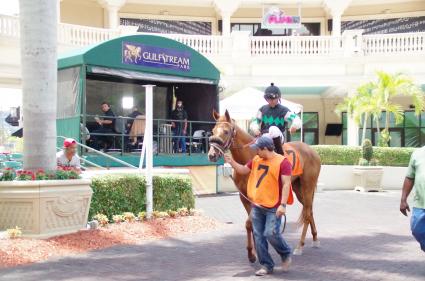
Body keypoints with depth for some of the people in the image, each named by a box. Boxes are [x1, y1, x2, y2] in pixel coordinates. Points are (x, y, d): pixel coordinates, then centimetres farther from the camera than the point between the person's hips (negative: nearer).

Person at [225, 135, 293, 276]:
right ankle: (267, 265, 16)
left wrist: (283, 205, -22)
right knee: (258, 236, 6)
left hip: (273, 207, -6)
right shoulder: (256, 160, 8)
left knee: (271, 234, -12)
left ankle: (286, 254, 16)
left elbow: (286, 184, -16)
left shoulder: (282, 162, -12)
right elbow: (243, 170, 23)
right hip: (256, 206, 7)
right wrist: (231, 162, 8)